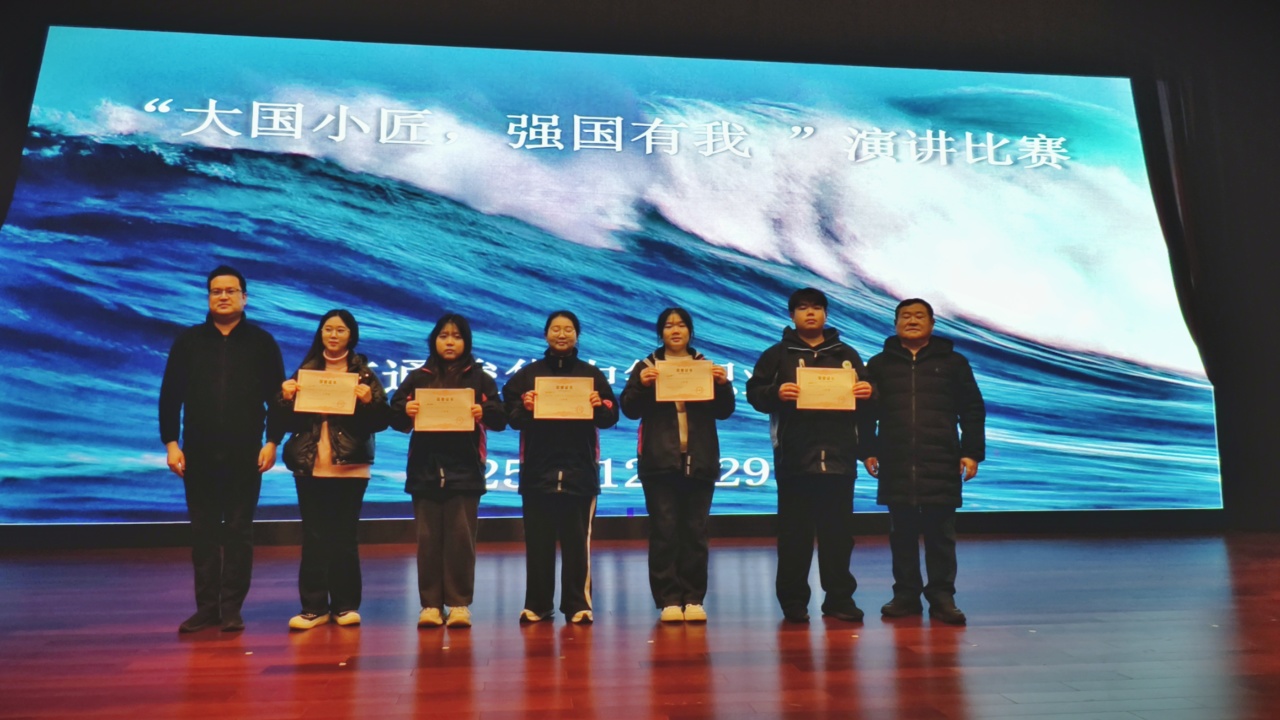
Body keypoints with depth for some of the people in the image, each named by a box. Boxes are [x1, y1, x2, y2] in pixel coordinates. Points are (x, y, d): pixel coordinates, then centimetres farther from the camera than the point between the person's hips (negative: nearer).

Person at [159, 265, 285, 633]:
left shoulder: (262, 342, 4)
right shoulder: (189, 341, 8)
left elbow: (277, 397, 2)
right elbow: (170, 395, 6)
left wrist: (272, 441, -5)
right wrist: (171, 443, -2)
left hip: (245, 455, -1)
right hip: (198, 455, 2)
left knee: (239, 532, 3)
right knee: (203, 532, 7)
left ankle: (232, 609, 10)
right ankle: (206, 608, 15)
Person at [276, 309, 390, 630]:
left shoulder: (364, 373, 3)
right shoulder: (305, 371, 9)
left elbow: (381, 421, -3)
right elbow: (291, 421, 6)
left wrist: (368, 401, -21)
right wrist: (286, 397, -11)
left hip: (350, 468, -2)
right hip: (310, 467, 2)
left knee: (345, 538, 3)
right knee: (313, 538, 5)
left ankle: (345, 605, 13)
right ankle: (314, 606, 12)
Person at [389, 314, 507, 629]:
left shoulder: (480, 379, 8)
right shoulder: (417, 378, 11)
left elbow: (501, 419, 0)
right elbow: (395, 418, 5)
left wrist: (484, 413, -20)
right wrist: (406, 411, -17)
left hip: (465, 471, -1)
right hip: (425, 470, 1)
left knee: (461, 537, -2)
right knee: (428, 538, 2)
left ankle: (459, 603, 5)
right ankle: (430, 604, 8)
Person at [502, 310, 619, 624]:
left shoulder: (592, 374, 9)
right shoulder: (527, 374, 9)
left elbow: (611, 418, 5)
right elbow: (512, 418, 3)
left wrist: (599, 407, -15)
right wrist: (524, 408, -16)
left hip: (580, 469, 0)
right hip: (537, 468, 0)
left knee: (577, 540, 0)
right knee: (538, 540, 4)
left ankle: (578, 604, 9)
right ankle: (536, 604, 13)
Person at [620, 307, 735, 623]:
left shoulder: (706, 366, 13)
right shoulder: (646, 366, 9)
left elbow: (724, 411, 5)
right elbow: (629, 410, -1)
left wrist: (723, 384, -13)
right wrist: (641, 384, -19)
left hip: (699, 461, 1)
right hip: (660, 462, -1)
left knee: (696, 531, 3)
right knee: (664, 531, -2)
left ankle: (693, 598, 9)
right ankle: (669, 599, 4)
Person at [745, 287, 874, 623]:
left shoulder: (847, 355, 17)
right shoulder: (777, 355, 9)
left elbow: (867, 395, 18)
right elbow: (754, 392, 0)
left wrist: (867, 392, -5)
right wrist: (776, 393, -20)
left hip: (839, 457, 2)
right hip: (794, 458, -2)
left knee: (839, 531, 6)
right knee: (794, 533, 1)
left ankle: (840, 598, 17)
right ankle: (793, 601, 11)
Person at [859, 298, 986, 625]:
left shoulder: (953, 362, 9)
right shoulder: (880, 364, 11)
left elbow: (972, 410, 6)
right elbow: (866, 412, 10)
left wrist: (972, 452, -1)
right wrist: (868, 451, 2)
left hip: (941, 464, -1)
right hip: (896, 464, 1)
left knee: (940, 533, 1)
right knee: (902, 533, 5)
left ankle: (941, 596, 10)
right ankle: (906, 595, 14)